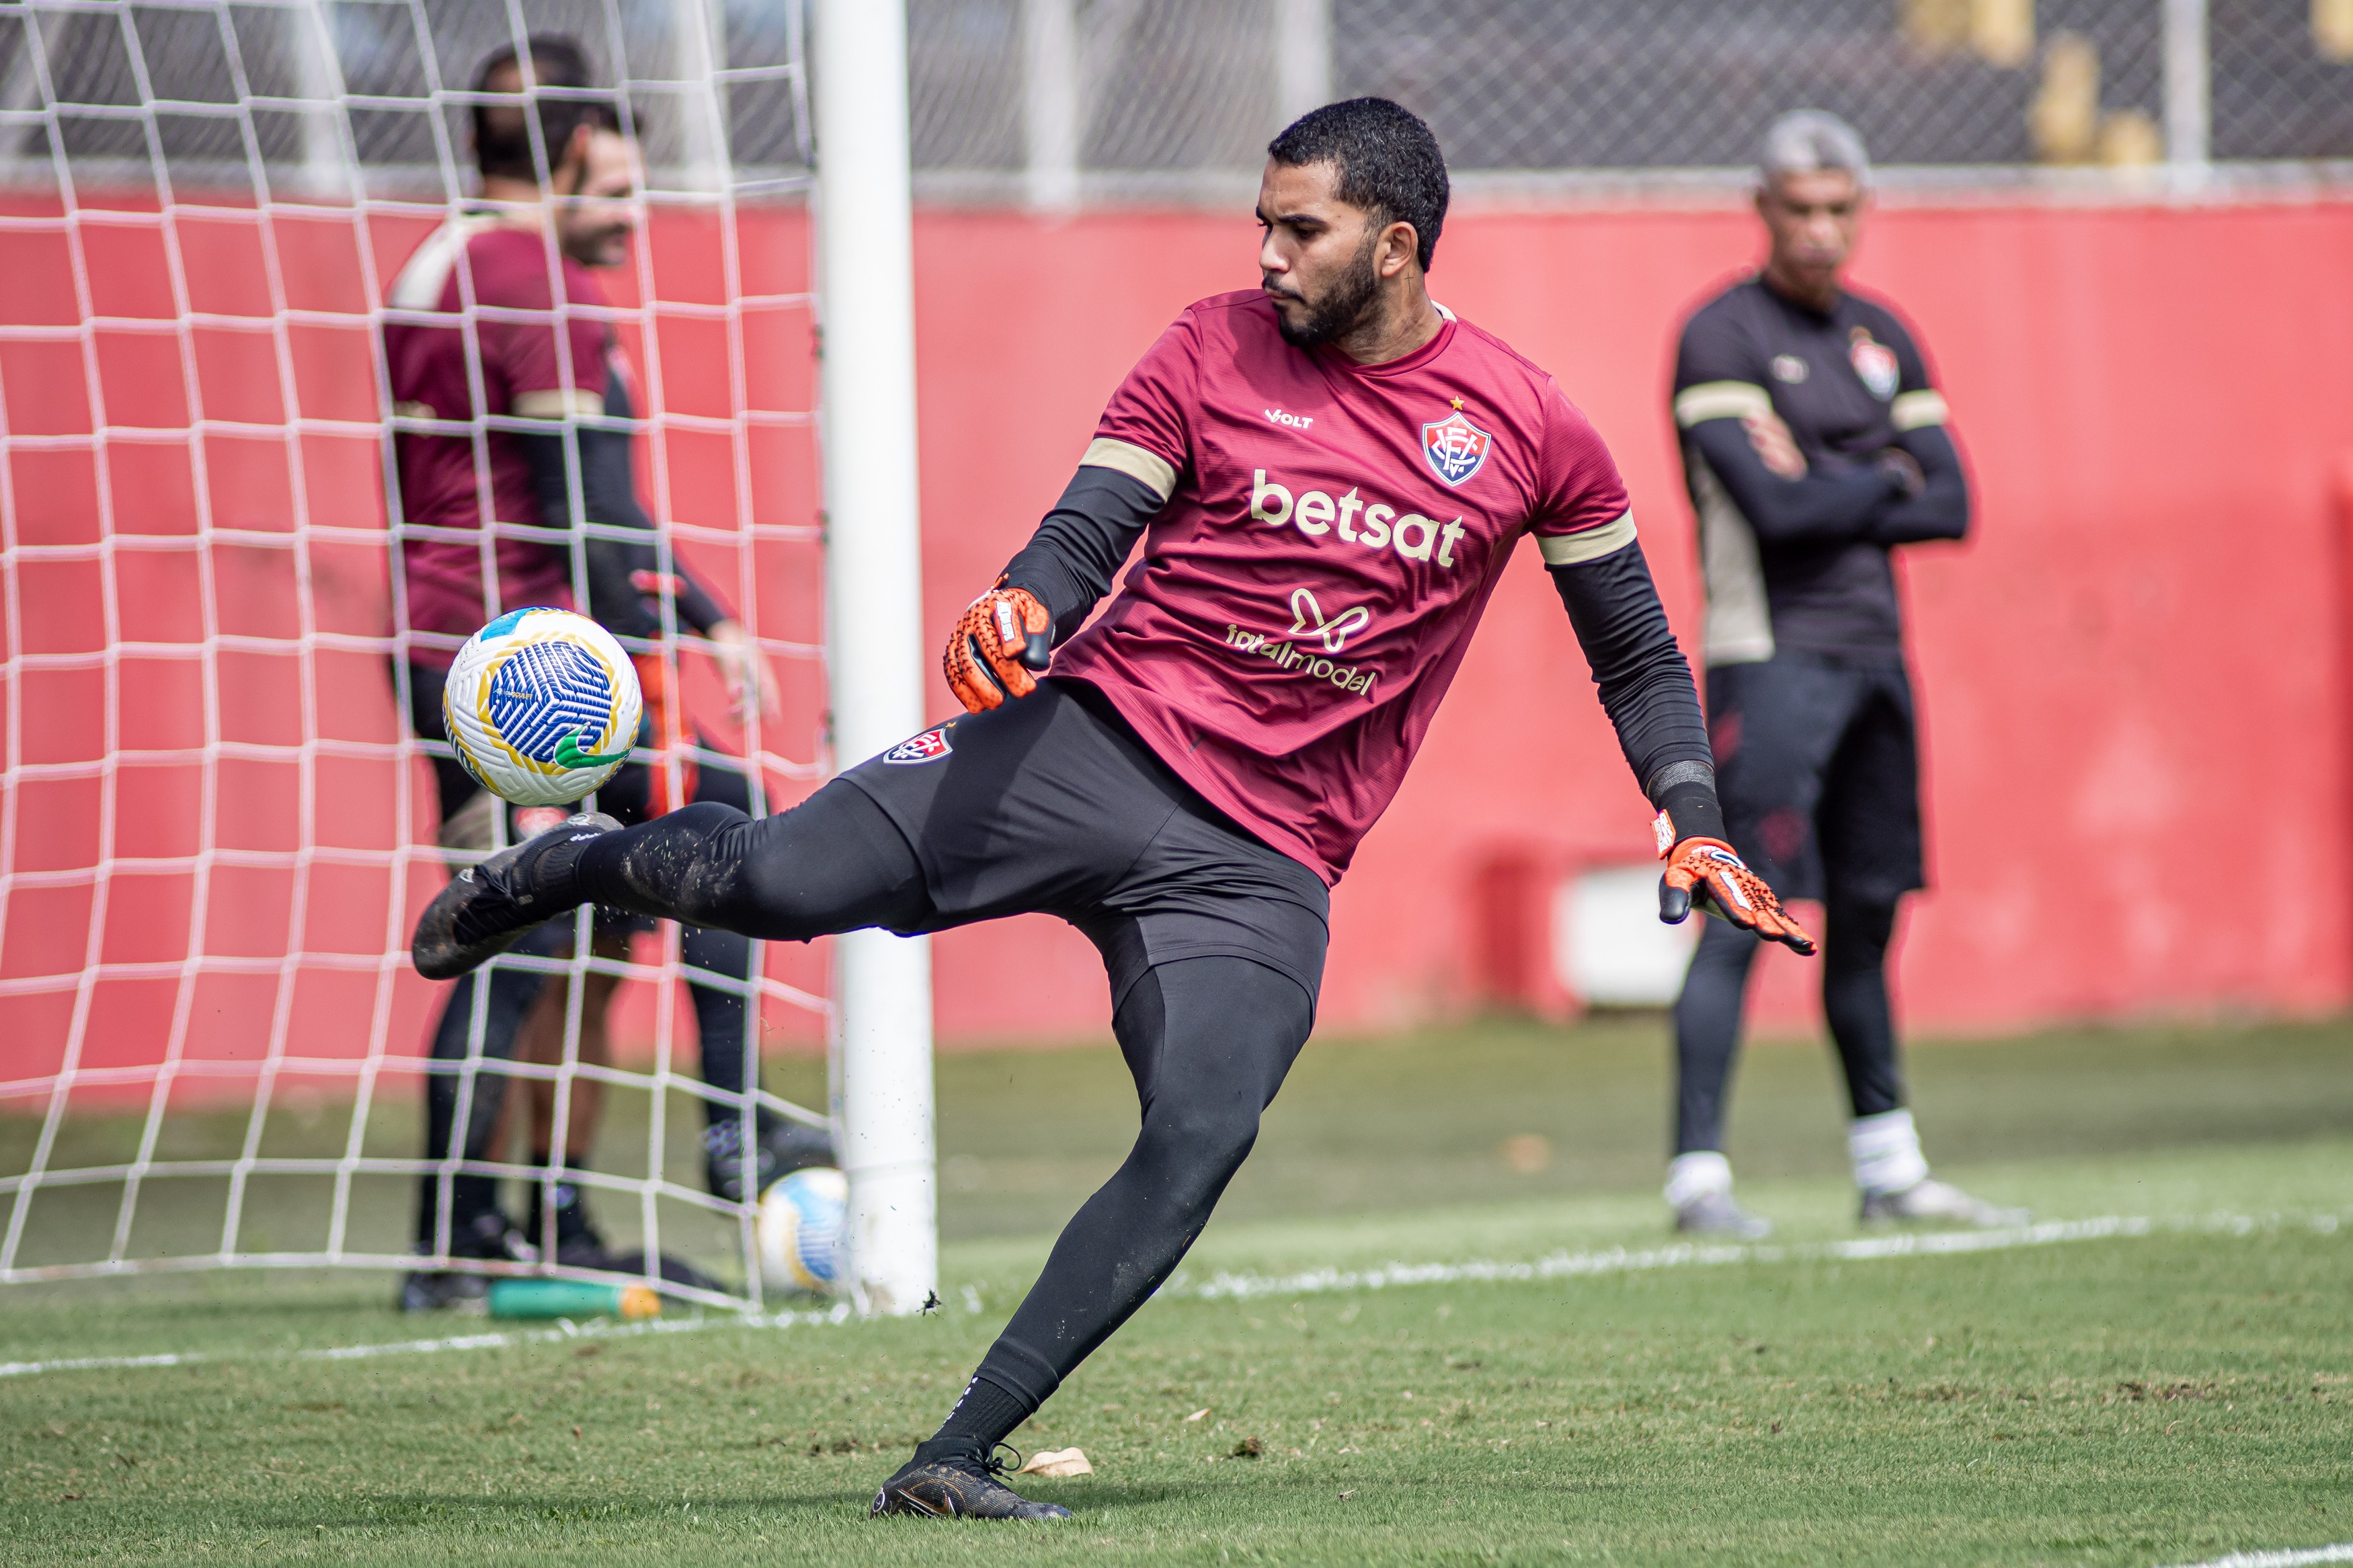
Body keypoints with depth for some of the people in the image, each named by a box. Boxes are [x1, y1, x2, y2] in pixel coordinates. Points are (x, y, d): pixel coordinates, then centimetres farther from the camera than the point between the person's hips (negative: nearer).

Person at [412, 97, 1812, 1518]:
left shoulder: (1532, 429, 4)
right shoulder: (1215, 351, 4)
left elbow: (1639, 657, 15)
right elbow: (1091, 535, -3)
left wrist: (1695, 827, 3)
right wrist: (1021, 608, -25)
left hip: (1263, 864, 1)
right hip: (1097, 743, -1)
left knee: (1198, 1150, -20)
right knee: (771, 880, -17)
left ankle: (960, 1457, -12)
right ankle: (572, 862, 18)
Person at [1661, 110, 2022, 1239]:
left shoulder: (1882, 338, 15)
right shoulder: (1722, 338, -7)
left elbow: (1950, 508, 7)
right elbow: (1773, 509, -18)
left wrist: (1824, 495, -8)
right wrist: (1884, 482, -3)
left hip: (1875, 654, 7)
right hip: (1772, 654, -7)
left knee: (1867, 914, 13)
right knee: (1742, 916, -12)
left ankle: (1888, 1171, 21)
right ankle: (1698, 1176, -14)